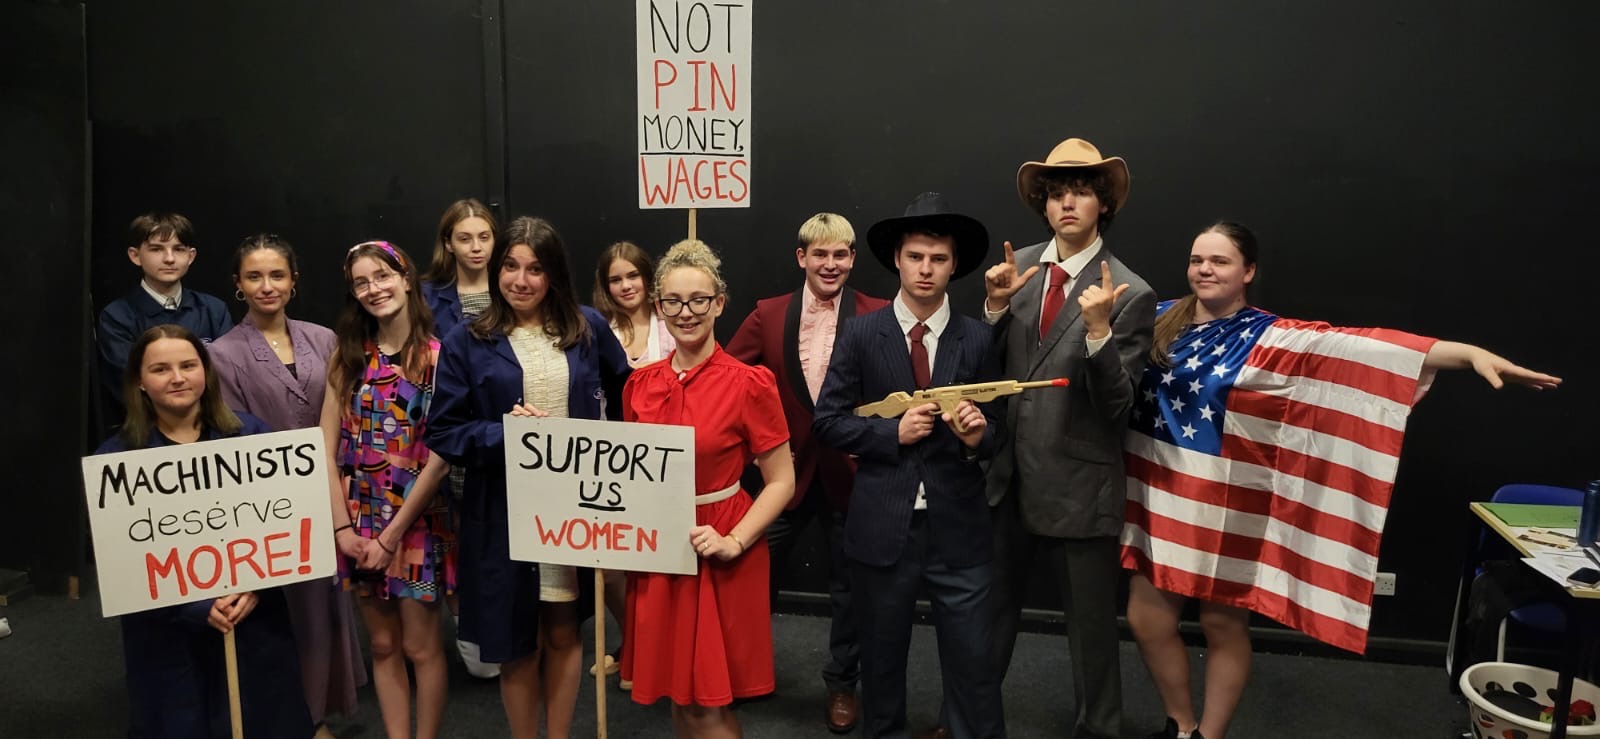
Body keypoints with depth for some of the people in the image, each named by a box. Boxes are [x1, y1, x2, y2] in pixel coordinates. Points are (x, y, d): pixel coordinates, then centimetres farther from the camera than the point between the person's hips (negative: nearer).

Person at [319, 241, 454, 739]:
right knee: (382, 645, 13)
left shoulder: (438, 355, -9)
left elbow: (439, 456, -12)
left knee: (420, 647, 5)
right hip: (358, 521, 4)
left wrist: (391, 535, -11)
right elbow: (328, 445, 1)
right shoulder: (348, 353, 3)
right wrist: (342, 526, -7)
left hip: (417, 522, -3)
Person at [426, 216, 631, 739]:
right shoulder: (467, 342, -4)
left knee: (564, 633, 14)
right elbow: (443, 432, -5)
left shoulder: (589, 329, 2)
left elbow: (627, 399, 13)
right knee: (519, 645, 10)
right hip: (504, 514, -1)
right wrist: (505, 435, -19)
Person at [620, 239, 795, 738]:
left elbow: (781, 482, -8)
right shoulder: (640, 385, 4)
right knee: (679, 698, 16)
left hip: (719, 558, -4)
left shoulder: (749, 383, -11)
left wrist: (733, 542, -19)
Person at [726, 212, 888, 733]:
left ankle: (842, 683, 34)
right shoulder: (768, 315, -1)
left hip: (853, 472, -1)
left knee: (848, 587, 14)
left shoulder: (878, 317, -8)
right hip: (788, 468, 2)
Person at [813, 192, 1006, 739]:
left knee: (973, 662, 4)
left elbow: (993, 428, 7)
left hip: (958, 527, 0)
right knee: (881, 658, 17)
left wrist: (978, 435, -15)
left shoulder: (977, 339, 2)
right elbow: (829, 422, -2)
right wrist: (893, 432, -14)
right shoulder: (860, 334, -1)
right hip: (881, 526, 0)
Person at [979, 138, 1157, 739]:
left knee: (1091, 627, 13)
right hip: (1008, 473, 5)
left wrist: (1098, 330, -30)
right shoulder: (1021, 266, 1)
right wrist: (996, 306, -13)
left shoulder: (1130, 294, -13)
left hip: (1077, 485, -4)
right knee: (988, 610, 20)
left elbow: (1116, 406, -16)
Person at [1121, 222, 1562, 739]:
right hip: (1159, 498, 3)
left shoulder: (1270, 339, -7)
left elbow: (1363, 347, -18)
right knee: (1147, 617, 8)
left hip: (1223, 509, -3)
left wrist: (1471, 353, -26)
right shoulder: (1160, 322, 3)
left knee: (1223, 625, 10)